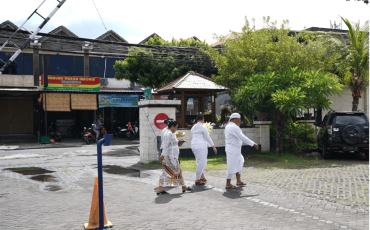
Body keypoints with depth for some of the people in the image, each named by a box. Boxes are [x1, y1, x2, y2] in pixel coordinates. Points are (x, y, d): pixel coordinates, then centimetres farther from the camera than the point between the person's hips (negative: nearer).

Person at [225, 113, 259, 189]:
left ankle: (238, 181, 23)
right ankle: (228, 184, 6)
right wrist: (253, 144, -18)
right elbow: (243, 138, -23)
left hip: (230, 149, 11)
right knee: (232, 167, -3)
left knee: (239, 163, 18)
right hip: (233, 150, -11)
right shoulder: (234, 127, -19)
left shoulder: (228, 127, 14)